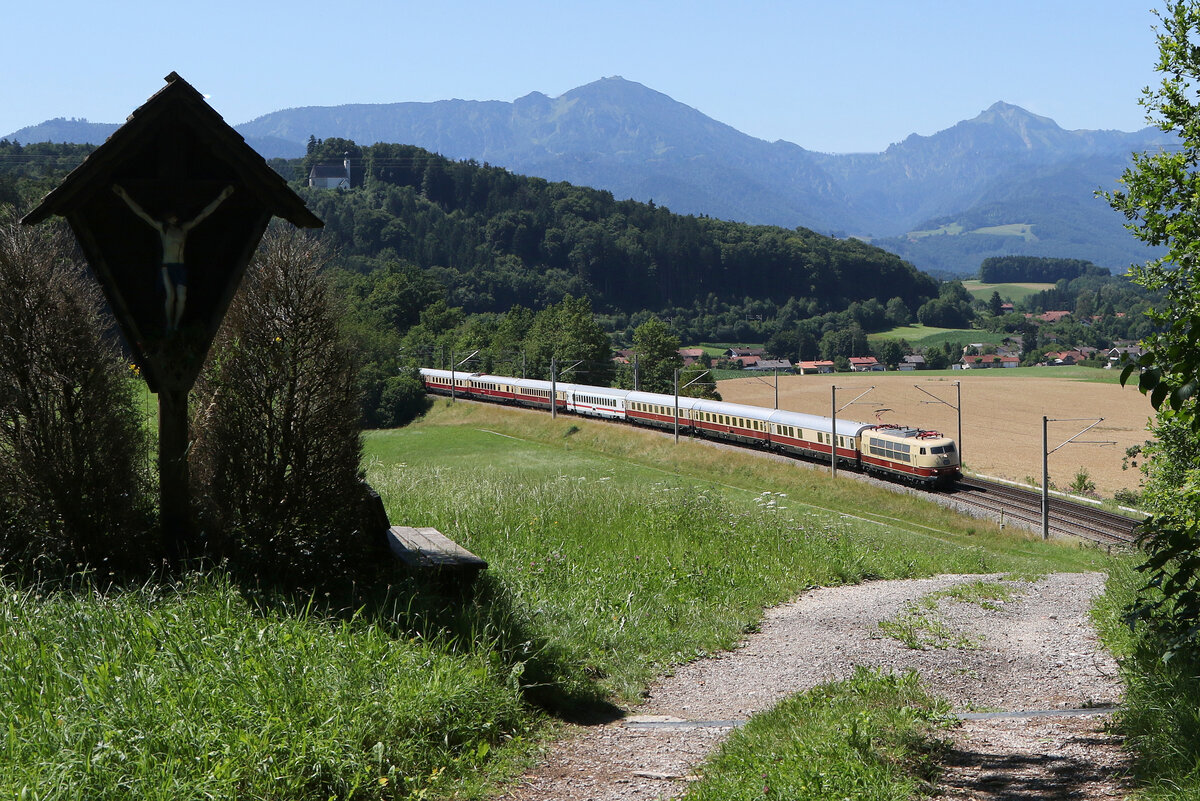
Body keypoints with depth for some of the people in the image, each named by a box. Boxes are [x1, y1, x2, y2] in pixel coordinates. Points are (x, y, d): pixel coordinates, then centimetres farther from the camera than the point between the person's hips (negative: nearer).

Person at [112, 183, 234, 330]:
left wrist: (221, 198, 9)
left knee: (182, 298, -8)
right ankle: (169, 324, -9)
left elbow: (204, 214, 11)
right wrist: (125, 197, -5)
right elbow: (141, 213, 1)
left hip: (181, 267, 3)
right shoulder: (162, 228, 5)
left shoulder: (184, 228, 11)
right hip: (167, 267, -3)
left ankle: (176, 326, 3)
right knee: (170, 296, -20)